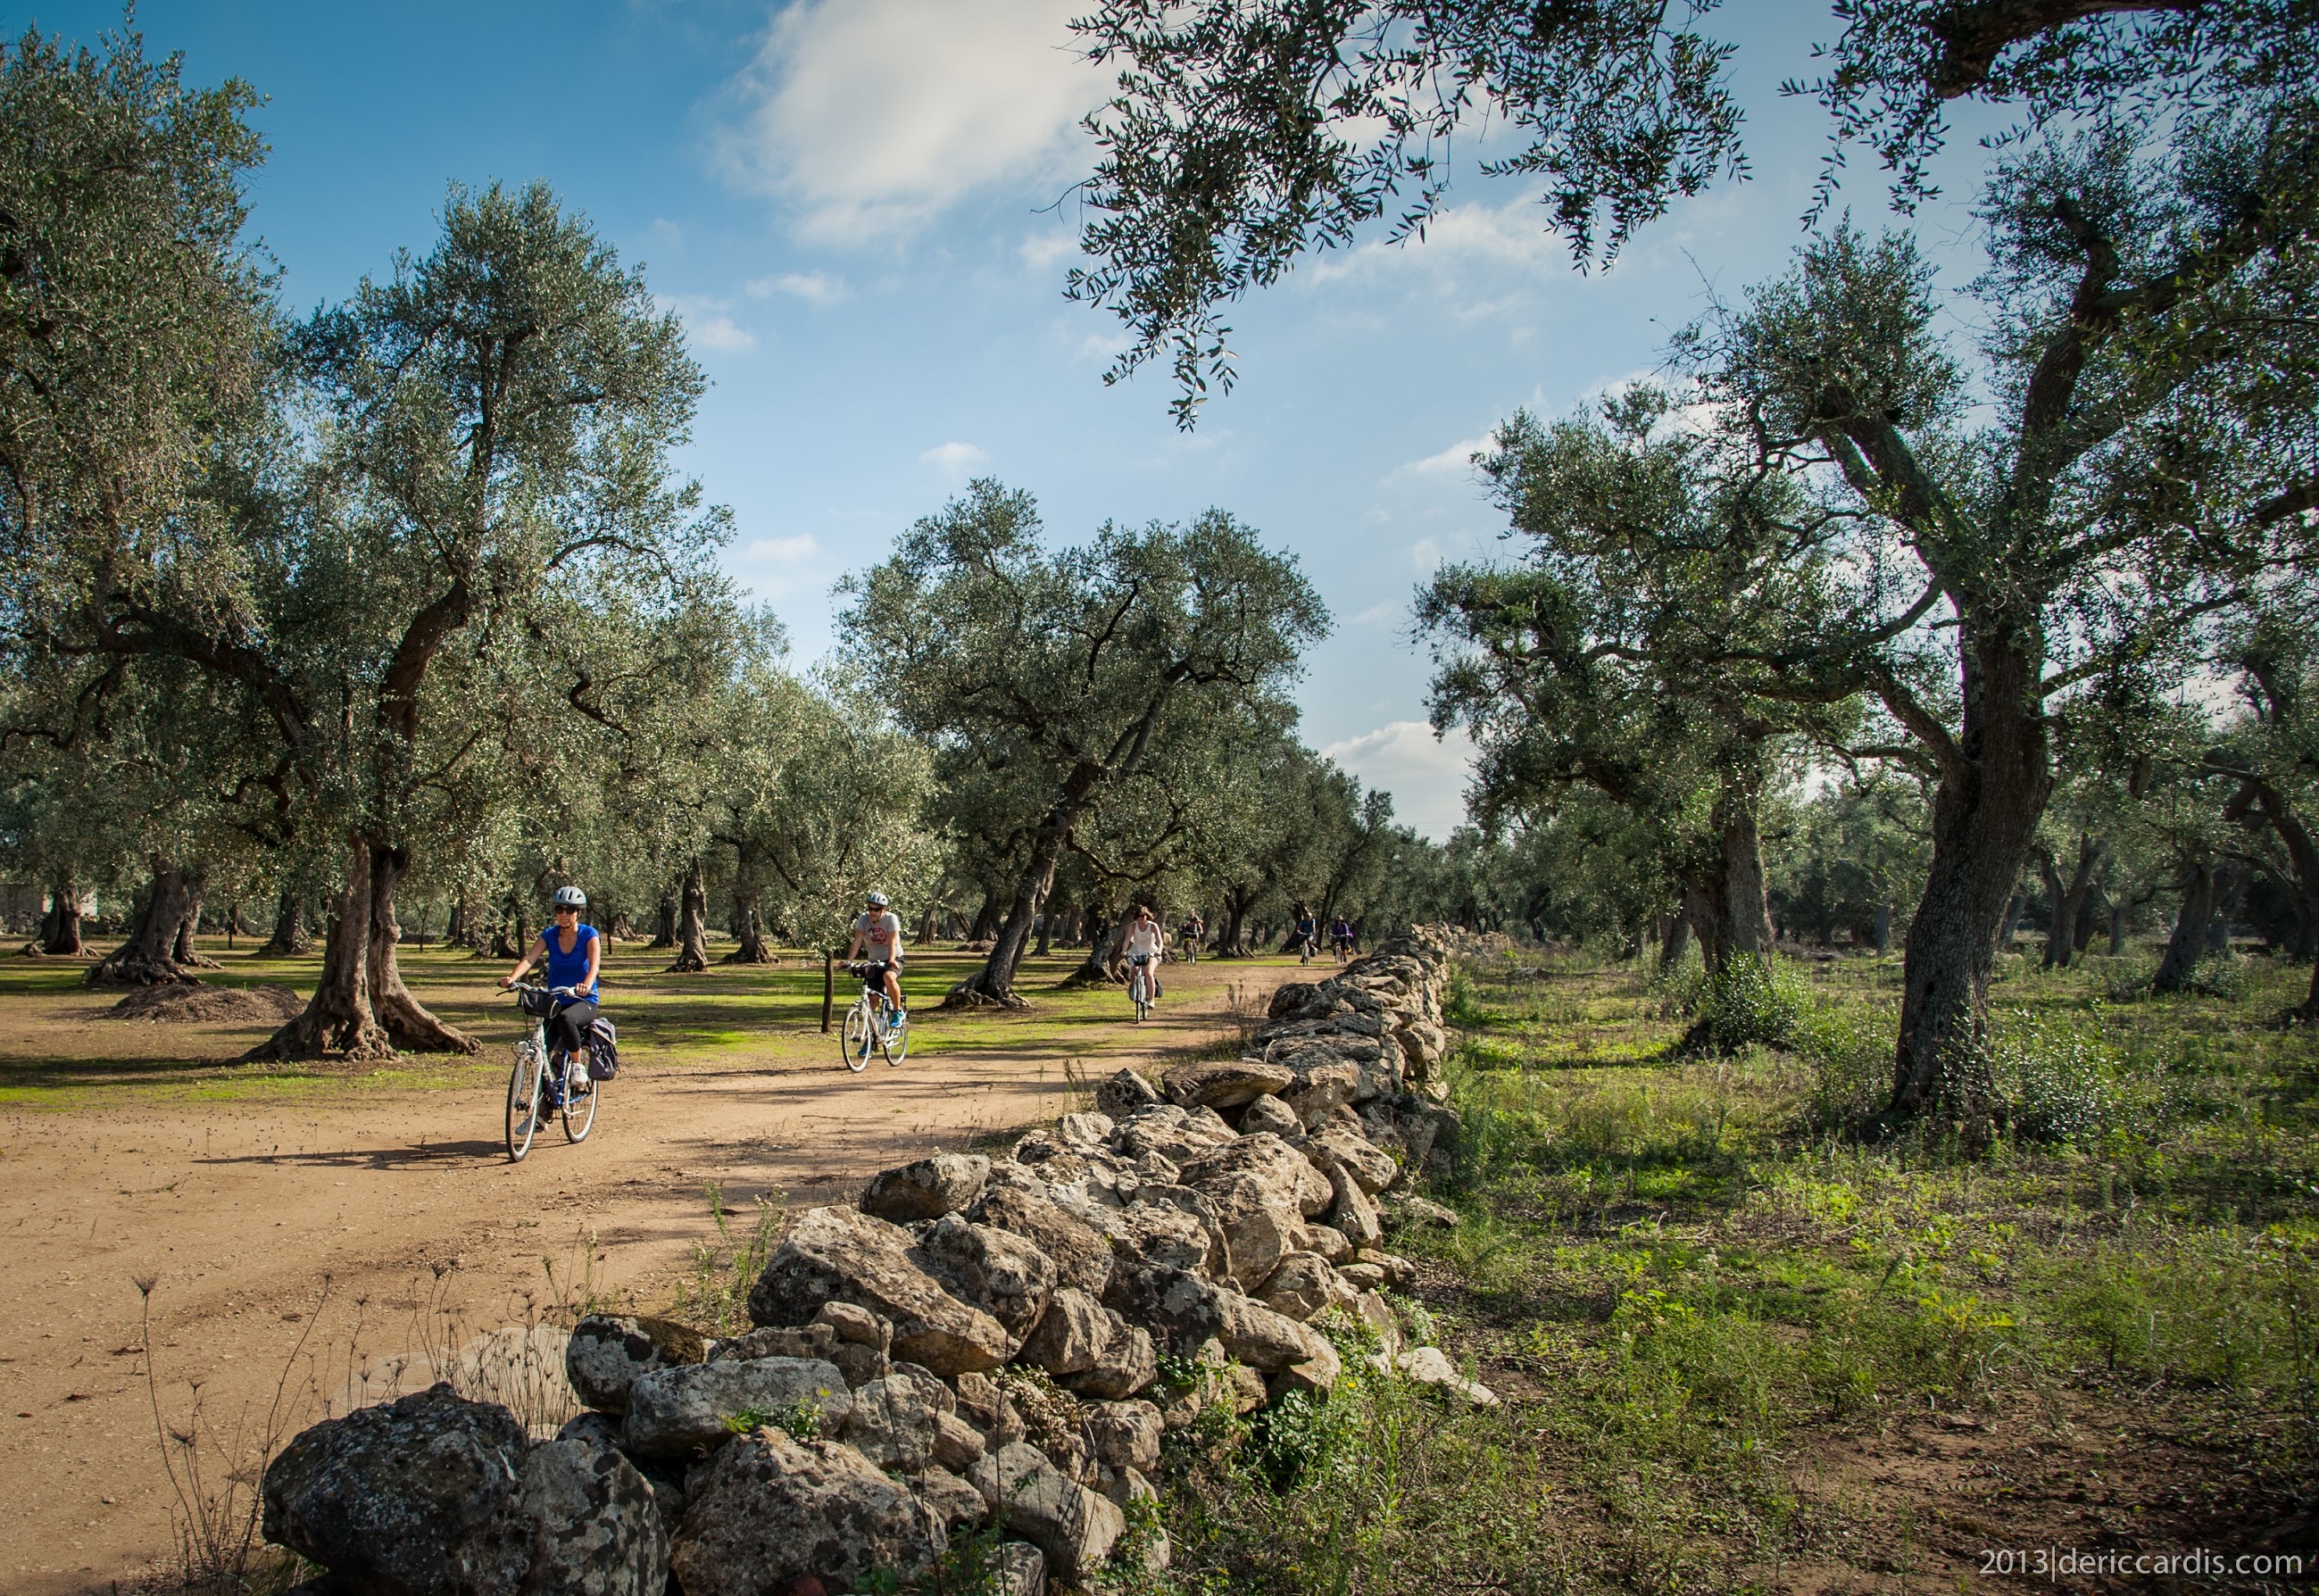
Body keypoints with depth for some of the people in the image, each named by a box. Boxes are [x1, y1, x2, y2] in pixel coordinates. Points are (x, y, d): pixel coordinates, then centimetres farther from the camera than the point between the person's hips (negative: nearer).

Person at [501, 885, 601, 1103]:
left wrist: (587, 985, -47)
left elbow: (594, 963, -25)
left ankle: (579, 1065, -16)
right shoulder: (549, 935, 0)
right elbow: (529, 958, -15)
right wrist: (512, 978, -36)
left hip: (584, 1002, -4)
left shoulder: (589, 935, -8)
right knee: (545, 1054, -11)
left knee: (565, 1019, -37)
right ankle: (544, 1101, 7)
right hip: (555, 1001, 4)